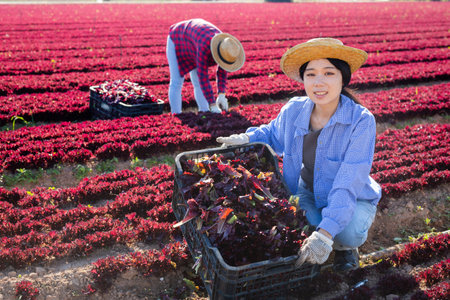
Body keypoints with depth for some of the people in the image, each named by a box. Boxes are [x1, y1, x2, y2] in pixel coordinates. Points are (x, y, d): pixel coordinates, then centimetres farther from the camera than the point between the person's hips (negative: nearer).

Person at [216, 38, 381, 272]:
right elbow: (273, 134, 13)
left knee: (347, 233, -34)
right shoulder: (293, 110, -13)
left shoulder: (361, 121, -26)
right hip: (307, 193, 3)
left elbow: (348, 185, -32)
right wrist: (247, 138, -7)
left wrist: (325, 233, -43)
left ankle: (345, 246, 5)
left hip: (353, 200, -3)